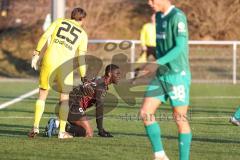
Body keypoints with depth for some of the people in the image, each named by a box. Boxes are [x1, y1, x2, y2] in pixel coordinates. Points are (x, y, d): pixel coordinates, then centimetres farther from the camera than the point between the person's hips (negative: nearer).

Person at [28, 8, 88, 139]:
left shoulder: (59, 22, 14)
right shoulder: (83, 34, 12)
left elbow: (44, 36, 0)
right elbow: (81, 58, 5)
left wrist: (36, 54, 2)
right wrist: (83, 78, 9)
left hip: (49, 60, 1)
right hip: (66, 65, -1)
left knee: (42, 95, 13)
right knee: (64, 99, 13)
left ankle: (35, 127, 4)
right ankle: (62, 132, 10)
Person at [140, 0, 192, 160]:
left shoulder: (177, 17, -15)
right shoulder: (159, 16, 11)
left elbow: (180, 47, -22)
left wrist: (157, 63, -29)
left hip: (178, 75, -8)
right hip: (161, 75, 8)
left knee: (180, 119, -1)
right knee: (145, 113, -1)